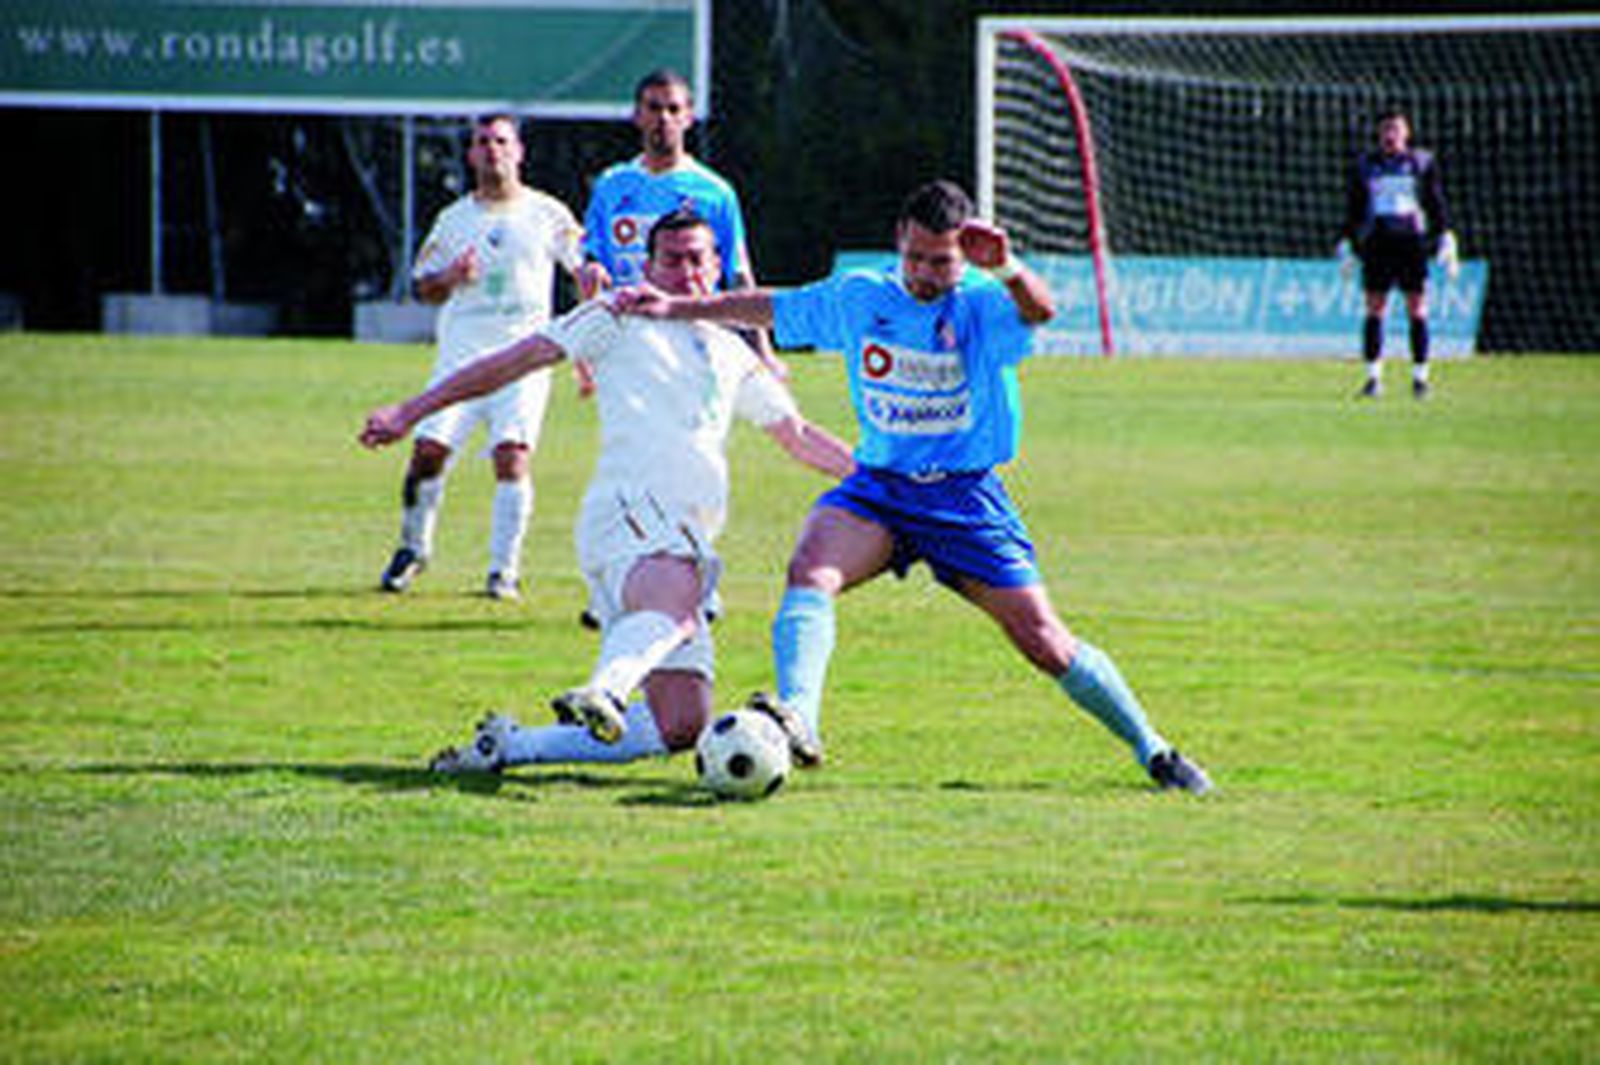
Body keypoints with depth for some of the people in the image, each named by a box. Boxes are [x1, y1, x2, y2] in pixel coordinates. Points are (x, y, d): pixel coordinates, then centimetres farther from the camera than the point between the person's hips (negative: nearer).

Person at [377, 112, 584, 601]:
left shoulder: (547, 214, 6)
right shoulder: (453, 219, 11)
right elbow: (424, 286, 15)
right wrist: (451, 277, -8)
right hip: (461, 354, 2)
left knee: (512, 455, -16)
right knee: (429, 449, -6)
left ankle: (504, 569, -11)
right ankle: (414, 547, 17)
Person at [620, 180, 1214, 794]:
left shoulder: (981, 305, -10)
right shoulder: (858, 298, 3)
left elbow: (1039, 311, -33)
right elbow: (769, 307, 18)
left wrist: (1005, 268, -53)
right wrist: (677, 308, 19)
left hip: (967, 496, -3)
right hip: (878, 487, 3)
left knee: (1046, 645, -5)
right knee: (810, 572, -28)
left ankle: (1151, 750, 13)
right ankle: (797, 724, -43)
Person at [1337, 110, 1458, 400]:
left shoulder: (1422, 163, 7)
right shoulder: (1365, 165, 11)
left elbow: (1436, 204, 9)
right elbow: (1353, 210, 15)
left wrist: (1445, 242, 3)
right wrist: (1347, 246, 11)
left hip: (1412, 244, -1)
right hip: (1377, 243, 1)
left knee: (1417, 310, -3)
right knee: (1374, 309, -3)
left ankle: (1420, 377, 2)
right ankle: (1373, 378, 1)